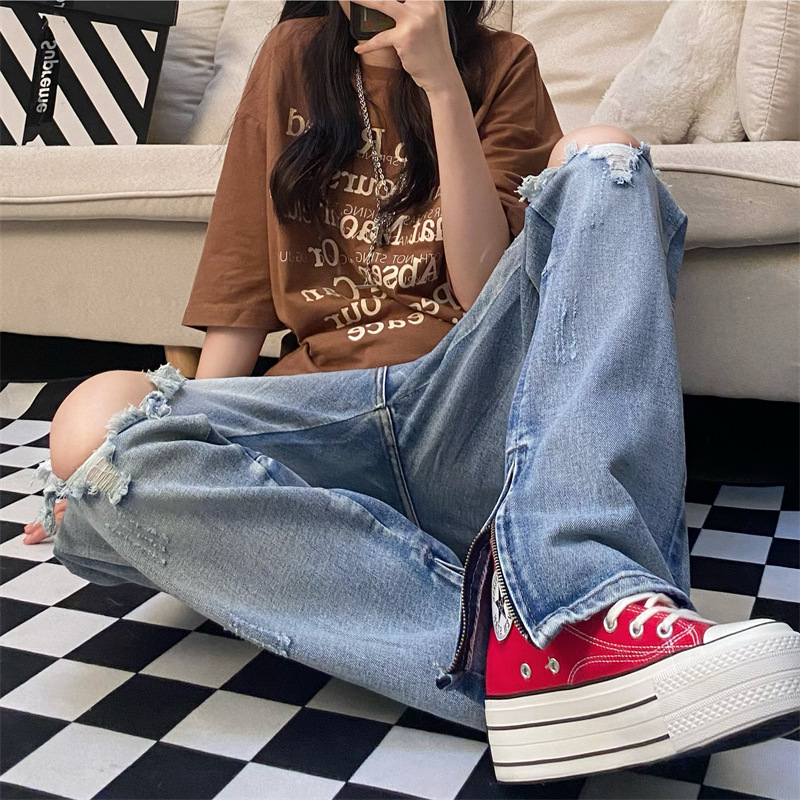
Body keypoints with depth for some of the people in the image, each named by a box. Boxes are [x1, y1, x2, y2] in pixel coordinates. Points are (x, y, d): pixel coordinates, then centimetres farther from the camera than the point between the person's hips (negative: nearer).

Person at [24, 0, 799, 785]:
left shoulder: (498, 64, 10)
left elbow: (483, 286, -4)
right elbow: (240, 288, 10)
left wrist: (440, 80, -10)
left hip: (474, 409, 0)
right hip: (323, 420, 1)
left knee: (602, 157, -19)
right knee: (97, 425, -25)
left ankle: (591, 599, -39)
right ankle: (506, 635, -36)